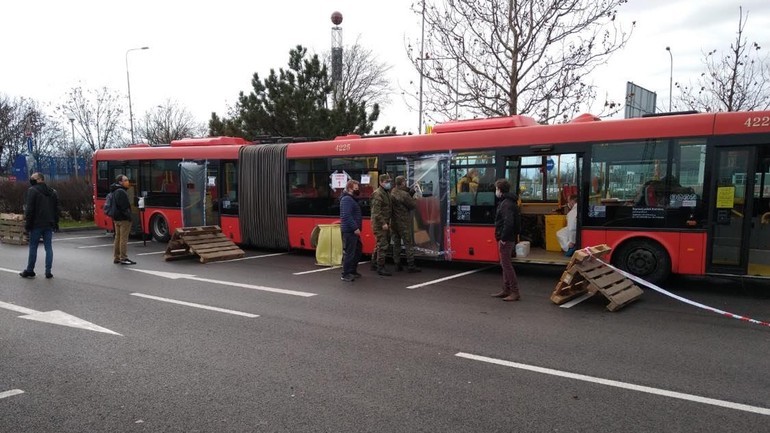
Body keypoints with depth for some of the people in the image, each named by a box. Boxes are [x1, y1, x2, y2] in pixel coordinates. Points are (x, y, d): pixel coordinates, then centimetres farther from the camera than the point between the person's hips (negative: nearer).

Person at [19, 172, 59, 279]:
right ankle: (48, 272, 5)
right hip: (49, 225, 5)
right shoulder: (53, 192, 11)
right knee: (48, 247, 6)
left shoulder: (32, 190, -8)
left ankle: (29, 271, 12)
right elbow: (56, 209, 13)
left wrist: (27, 224, -7)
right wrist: (55, 224, 16)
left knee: (33, 247, 4)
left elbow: (29, 209, -12)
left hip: (37, 224, -5)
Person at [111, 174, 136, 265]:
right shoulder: (121, 192, -16)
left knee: (118, 238, 14)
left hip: (117, 218, 11)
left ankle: (116, 258, 19)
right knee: (124, 239, -7)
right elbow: (123, 206, -21)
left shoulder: (115, 191, 18)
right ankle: (124, 258, -5)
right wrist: (128, 216, -18)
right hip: (123, 219, -11)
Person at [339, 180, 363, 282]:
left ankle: (353, 271, 27)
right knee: (349, 253, -7)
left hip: (353, 231, 11)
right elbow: (347, 216, -23)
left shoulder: (352, 199, 19)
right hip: (349, 231, -11)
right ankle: (346, 275, -1)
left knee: (357, 251, 17)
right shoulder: (346, 199, -14)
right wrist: (355, 228, -24)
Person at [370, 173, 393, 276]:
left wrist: (388, 222, 15)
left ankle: (375, 263, 30)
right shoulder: (378, 194, -14)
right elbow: (376, 211, -21)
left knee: (380, 244, 17)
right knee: (383, 245, -10)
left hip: (385, 223, 10)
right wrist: (383, 223, -24)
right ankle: (380, 267, -6)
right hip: (379, 224, -10)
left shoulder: (386, 193, 17)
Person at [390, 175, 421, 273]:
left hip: (394, 222, 7)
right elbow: (413, 205, -10)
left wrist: (410, 193, 1)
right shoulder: (404, 195, -20)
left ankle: (397, 265, 16)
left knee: (396, 243, 13)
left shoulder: (392, 192, 2)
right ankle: (410, 265, 1)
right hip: (403, 223, -7)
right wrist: (414, 199, 7)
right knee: (409, 244, 0)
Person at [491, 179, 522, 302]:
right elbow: (517, 221, 21)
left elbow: (508, 223, -27)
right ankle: (506, 290, 24)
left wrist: (503, 238, -22)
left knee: (506, 264, -6)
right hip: (510, 238, 11)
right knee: (505, 264, 16)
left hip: (506, 240, -11)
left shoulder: (506, 204, -17)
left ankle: (515, 292, -3)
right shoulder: (509, 202, 16)